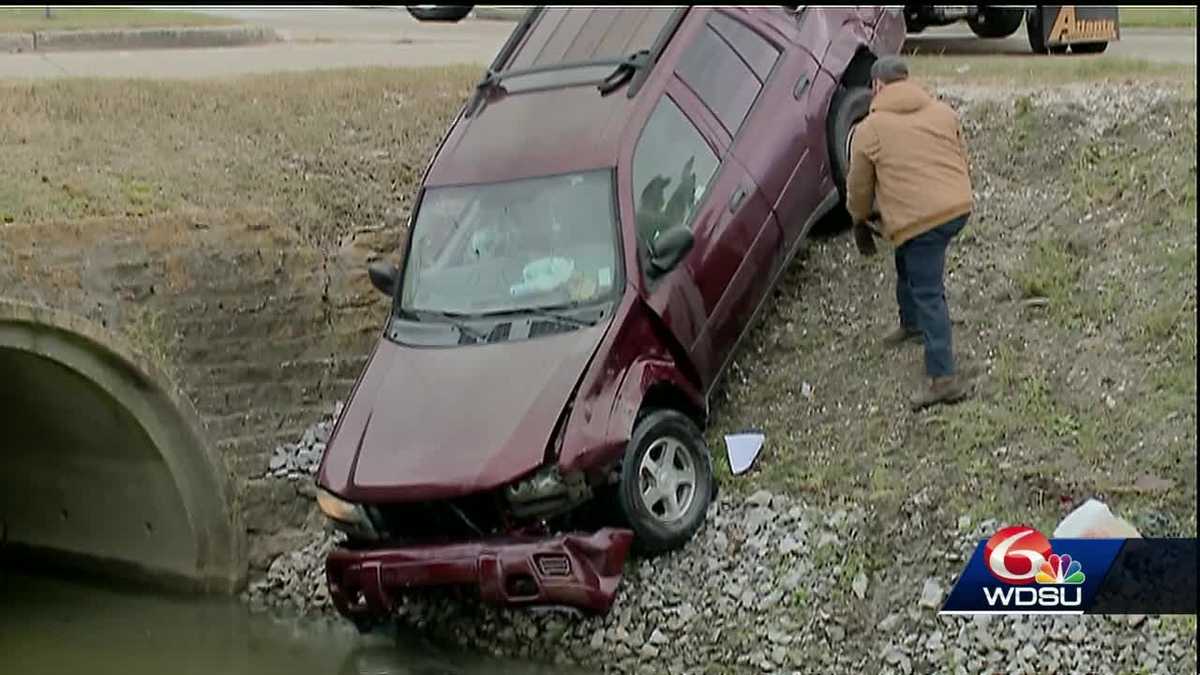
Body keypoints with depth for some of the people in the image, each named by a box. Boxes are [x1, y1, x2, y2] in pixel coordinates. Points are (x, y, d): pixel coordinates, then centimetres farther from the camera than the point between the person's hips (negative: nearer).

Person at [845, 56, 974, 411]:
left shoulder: (869, 129, 0)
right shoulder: (944, 112, 13)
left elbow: (859, 187, 9)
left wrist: (860, 222, 27)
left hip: (918, 218, -7)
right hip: (960, 206, 7)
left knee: (928, 295, -5)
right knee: (908, 263, 30)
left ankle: (944, 378, -8)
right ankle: (912, 324, 49)